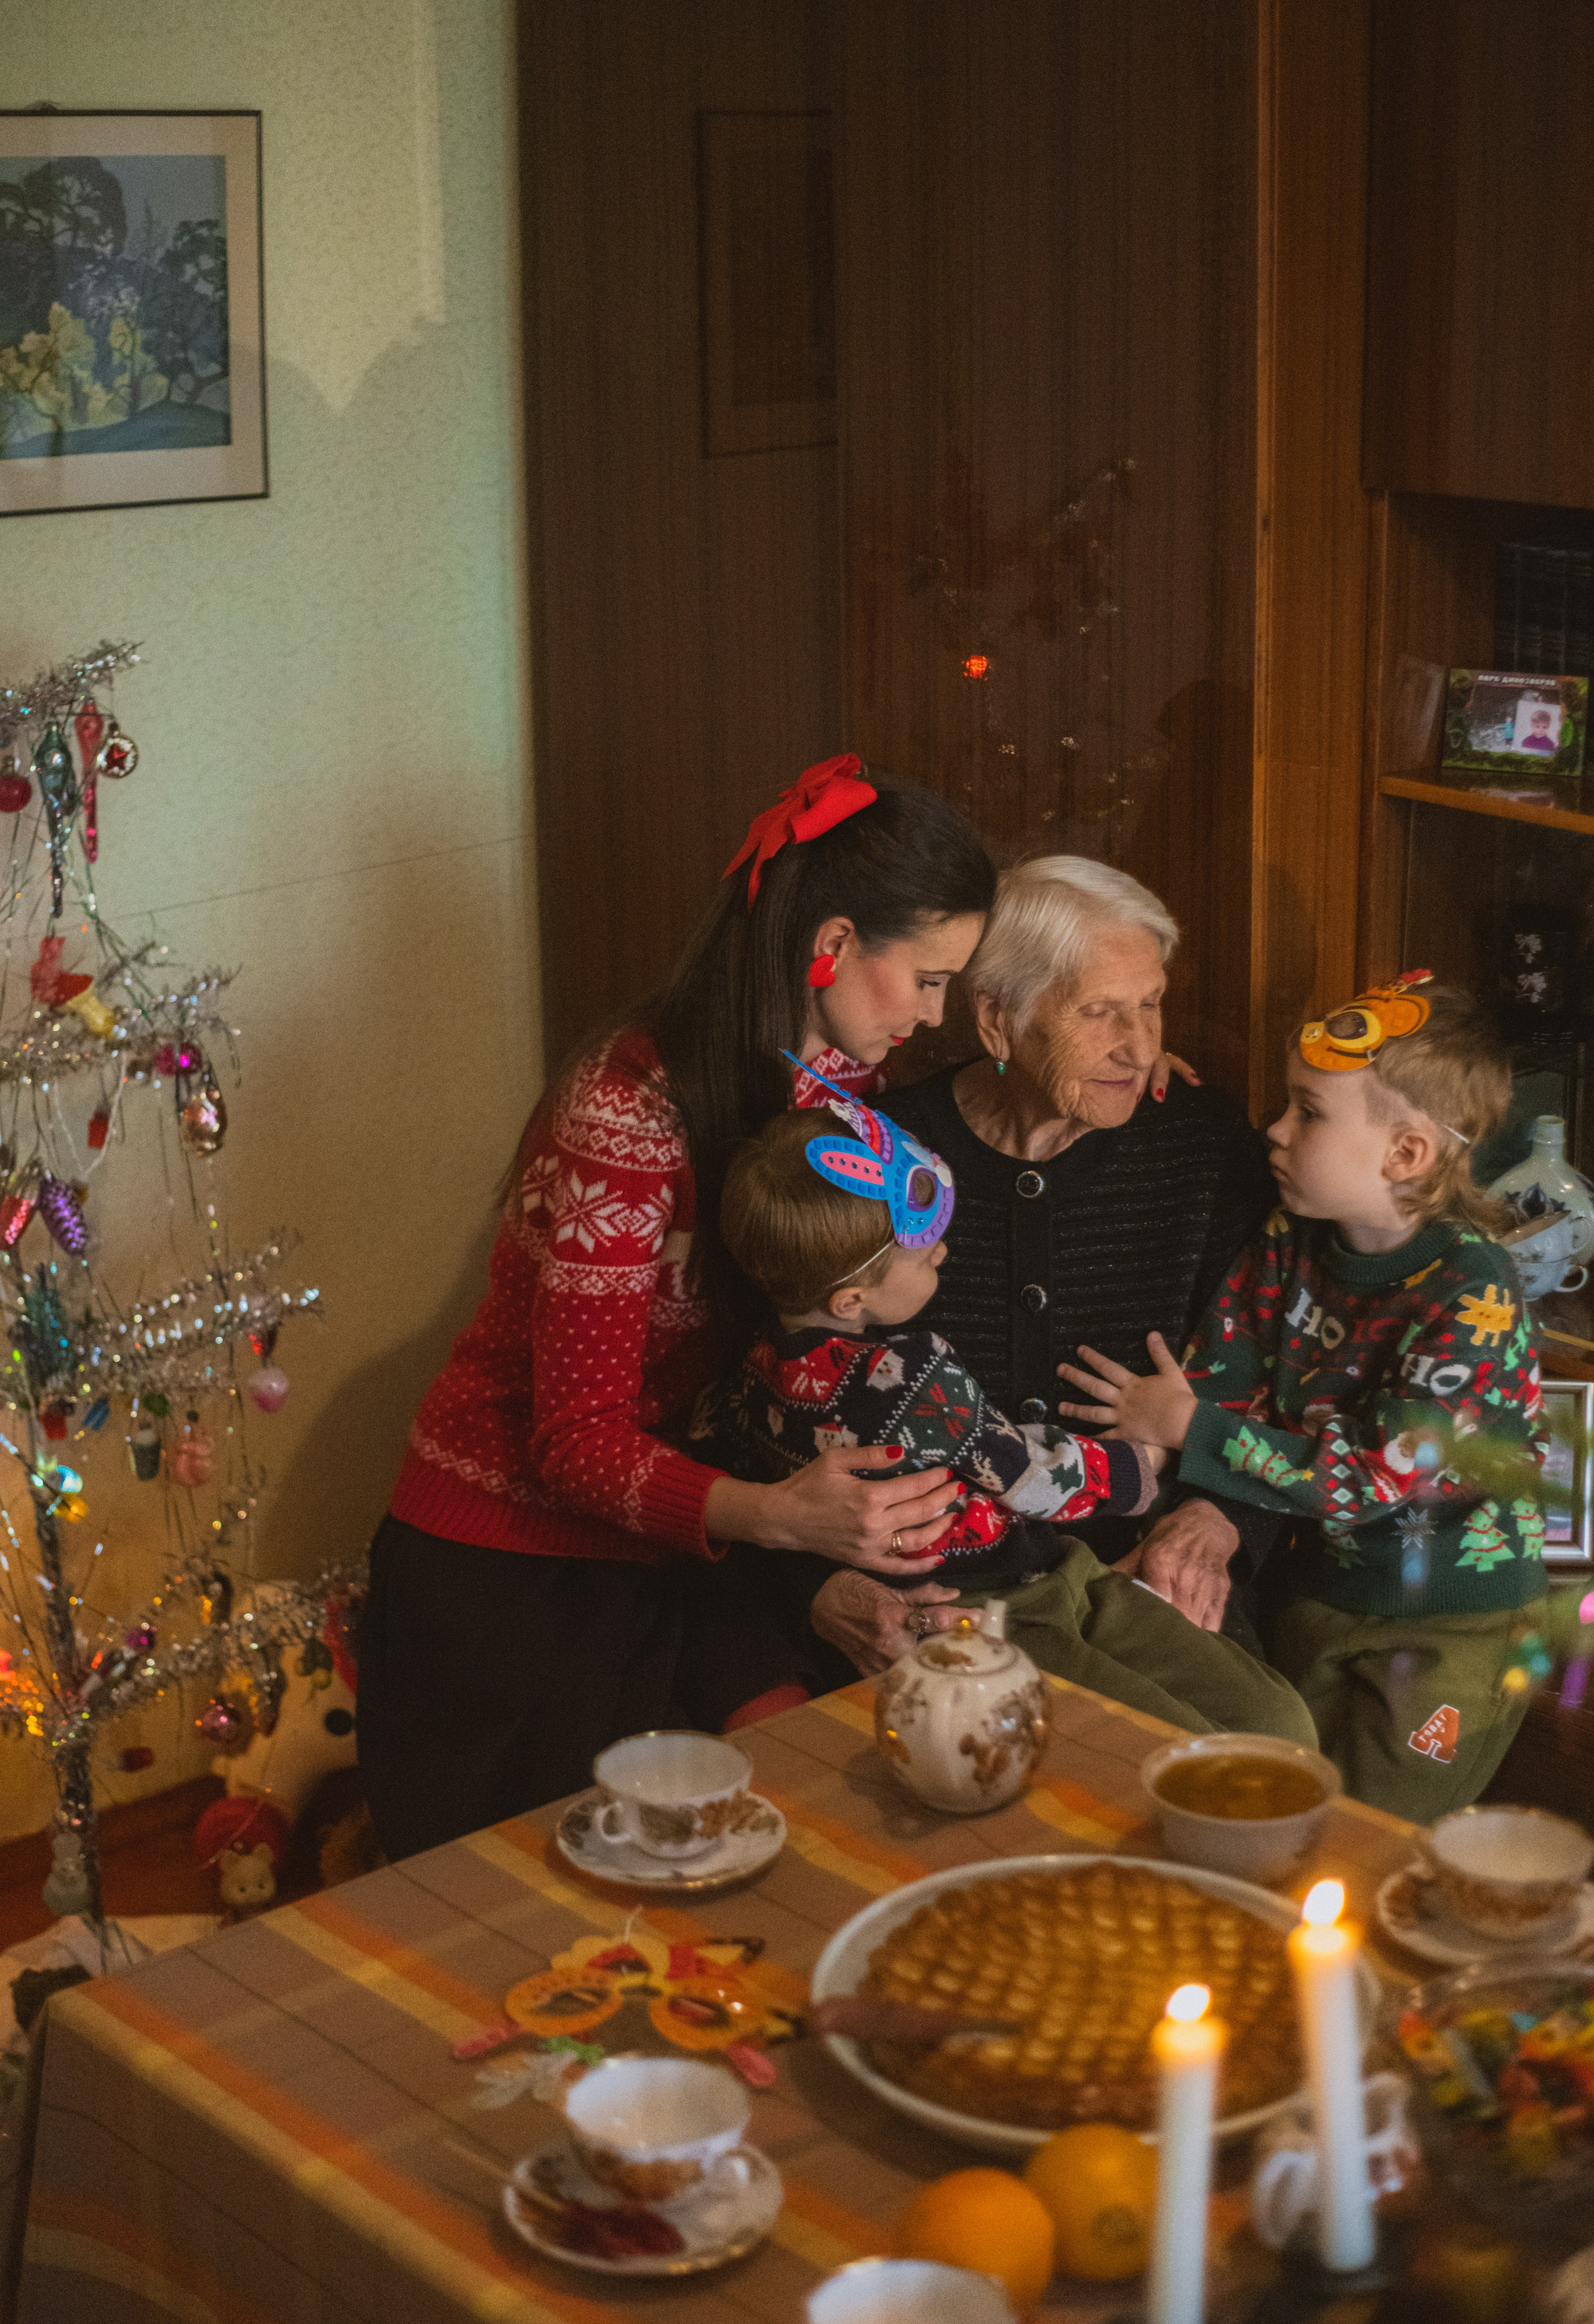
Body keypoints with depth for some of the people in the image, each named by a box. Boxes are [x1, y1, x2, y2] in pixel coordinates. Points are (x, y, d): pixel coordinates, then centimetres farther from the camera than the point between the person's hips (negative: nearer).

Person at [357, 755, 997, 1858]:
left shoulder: (841, 1080, 2)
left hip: (675, 1556, 7)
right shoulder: (627, 1115, -23)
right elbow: (578, 1440, -25)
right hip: (510, 1562, -7)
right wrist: (776, 1512, -41)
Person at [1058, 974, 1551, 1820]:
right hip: (1316, 1587, 6)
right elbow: (1209, 1382, -6)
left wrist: (1192, 1432, -24)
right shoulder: (1292, 1245, -4)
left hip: (1453, 1625, -6)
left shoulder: (1473, 1292, -24)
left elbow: (1383, 1472, -28)